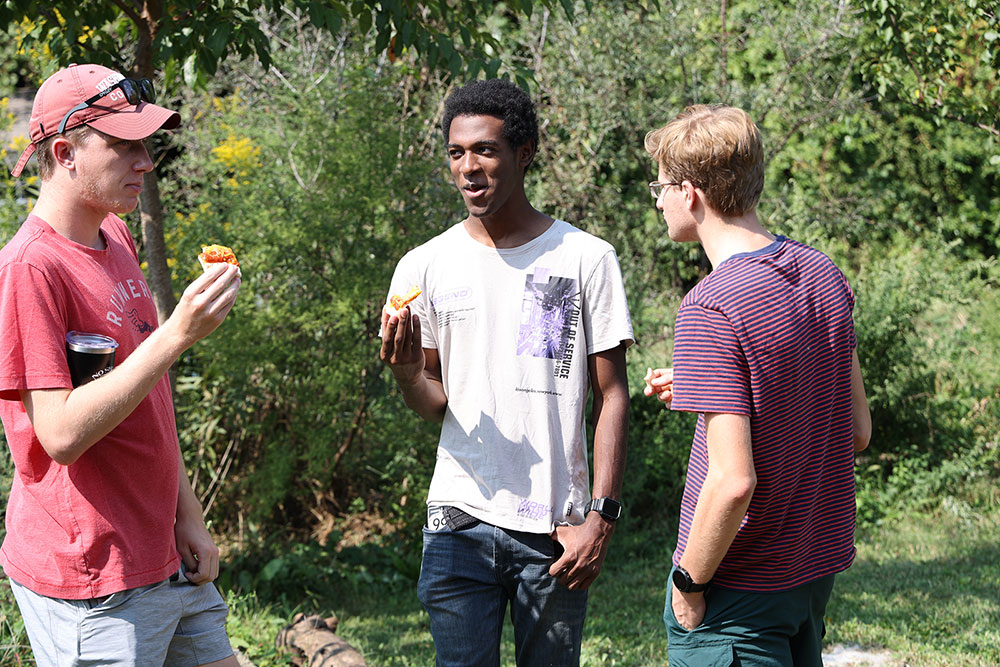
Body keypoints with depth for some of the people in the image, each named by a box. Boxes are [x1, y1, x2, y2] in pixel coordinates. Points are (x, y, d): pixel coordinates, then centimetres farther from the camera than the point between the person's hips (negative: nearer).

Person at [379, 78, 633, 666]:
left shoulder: (586, 259, 0)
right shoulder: (425, 266, 5)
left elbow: (611, 396, 1)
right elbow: (436, 403, 10)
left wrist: (602, 517, -7)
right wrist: (407, 373, -14)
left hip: (558, 529, -1)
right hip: (461, 522, 1)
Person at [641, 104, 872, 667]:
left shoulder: (711, 307, -21)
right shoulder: (823, 274, 2)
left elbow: (733, 482, -26)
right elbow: (858, 431, 11)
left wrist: (688, 583, -11)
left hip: (739, 588, -8)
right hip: (818, 568, 8)